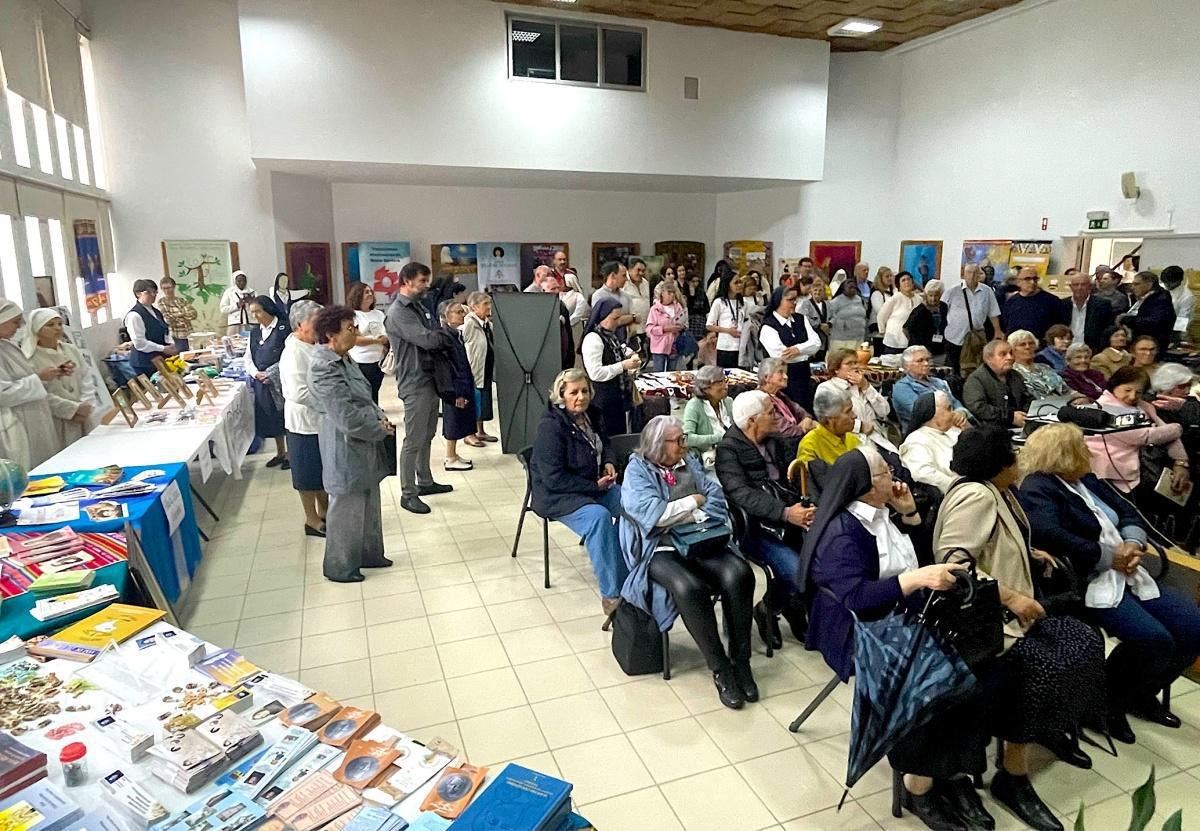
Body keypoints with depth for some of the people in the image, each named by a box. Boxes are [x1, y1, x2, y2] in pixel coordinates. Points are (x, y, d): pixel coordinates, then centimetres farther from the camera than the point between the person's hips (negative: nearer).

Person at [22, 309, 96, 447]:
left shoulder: (72, 349, 10)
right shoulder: (29, 359, -7)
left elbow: (86, 378, 7)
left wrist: (86, 405, -8)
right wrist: (73, 409, -17)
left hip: (84, 418, 5)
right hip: (57, 422, -5)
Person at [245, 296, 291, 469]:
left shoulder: (284, 329, -9)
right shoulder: (254, 331, 12)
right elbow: (248, 357, 13)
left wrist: (271, 374, -15)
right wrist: (256, 373, -5)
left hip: (280, 381, -6)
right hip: (261, 383, 6)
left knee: (285, 417, 0)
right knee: (271, 419, 13)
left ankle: (290, 453, 13)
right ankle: (280, 453, 26)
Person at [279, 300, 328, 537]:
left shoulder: (315, 346, 4)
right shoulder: (293, 352, -21)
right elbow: (298, 393, -27)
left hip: (322, 419, 8)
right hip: (305, 422, -8)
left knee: (325, 470, 21)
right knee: (308, 473, 8)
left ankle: (324, 512, 38)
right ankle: (312, 521, 24)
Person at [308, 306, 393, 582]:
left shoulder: (342, 360, 7)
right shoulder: (324, 369, -23)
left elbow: (363, 398, 17)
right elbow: (347, 418, -26)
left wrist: (379, 415, -2)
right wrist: (382, 430, -13)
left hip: (364, 448, 9)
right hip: (346, 451, -9)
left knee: (369, 504, 21)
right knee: (347, 510, 6)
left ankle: (368, 554, 38)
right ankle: (339, 567, 24)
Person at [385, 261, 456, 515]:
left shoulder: (419, 307, 15)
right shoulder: (398, 312, -14)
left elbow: (435, 337, 14)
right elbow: (426, 339, -23)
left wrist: (440, 337, -7)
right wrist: (449, 336, -7)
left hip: (431, 378, 9)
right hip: (415, 383, -9)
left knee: (427, 436, 17)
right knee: (414, 440, -3)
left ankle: (425, 481, 30)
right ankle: (408, 493, 6)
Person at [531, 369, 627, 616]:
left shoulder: (592, 415, 4)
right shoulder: (551, 426, -20)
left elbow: (605, 444, 25)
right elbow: (554, 479, -22)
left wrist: (609, 462, 2)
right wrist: (595, 486, -18)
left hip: (595, 484, 8)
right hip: (557, 494, -7)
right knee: (598, 516, -34)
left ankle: (632, 577, -7)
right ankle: (611, 594, -27)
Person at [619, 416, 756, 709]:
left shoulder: (689, 463, 19)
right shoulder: (637, 471, 2)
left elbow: (716, 499, 9)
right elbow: (653, 514, -13)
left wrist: (692, 516, -10)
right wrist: (693, 501, -1)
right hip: (661, 551, -4)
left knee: (739, 574, -26)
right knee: (690, 588, -35)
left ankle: (740, 661, -13)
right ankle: (720, 670, -20)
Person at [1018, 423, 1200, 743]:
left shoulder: (1086, 480, 17)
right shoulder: (1037, 490, -12)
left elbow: (1128, 513, 16)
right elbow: (1052, 537, -27)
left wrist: (1133, 544, -6)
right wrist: (1110, 557, -18)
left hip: (1126, 575, 9)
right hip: (1086, 583, -9)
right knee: (1154, 640, -26)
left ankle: (1142, 693, 21)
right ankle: (1106, 701, 0)